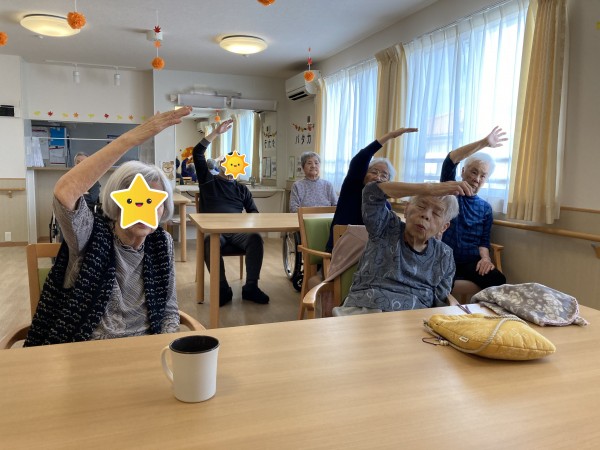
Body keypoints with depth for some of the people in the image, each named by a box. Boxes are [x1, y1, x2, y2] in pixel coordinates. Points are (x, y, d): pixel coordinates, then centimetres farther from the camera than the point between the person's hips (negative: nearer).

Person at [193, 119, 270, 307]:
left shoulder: (242, 189, 25)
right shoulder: (208, 181, 17)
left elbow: (253, 212, 19)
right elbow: (197, 154, 7)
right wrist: (216, 133, 3)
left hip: (237, 230, 2)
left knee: (255, 238, -30)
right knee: (210, 242, -37)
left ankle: (251, 287, -25)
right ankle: (223, 289, -27)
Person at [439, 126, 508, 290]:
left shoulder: (485, 208, 14)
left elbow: (484, 241, 11)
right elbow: (449, 162, -13)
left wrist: (485, 258, -12)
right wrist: (484, 142, -19)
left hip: (470, 262, 3)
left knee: (498, 280, -26)